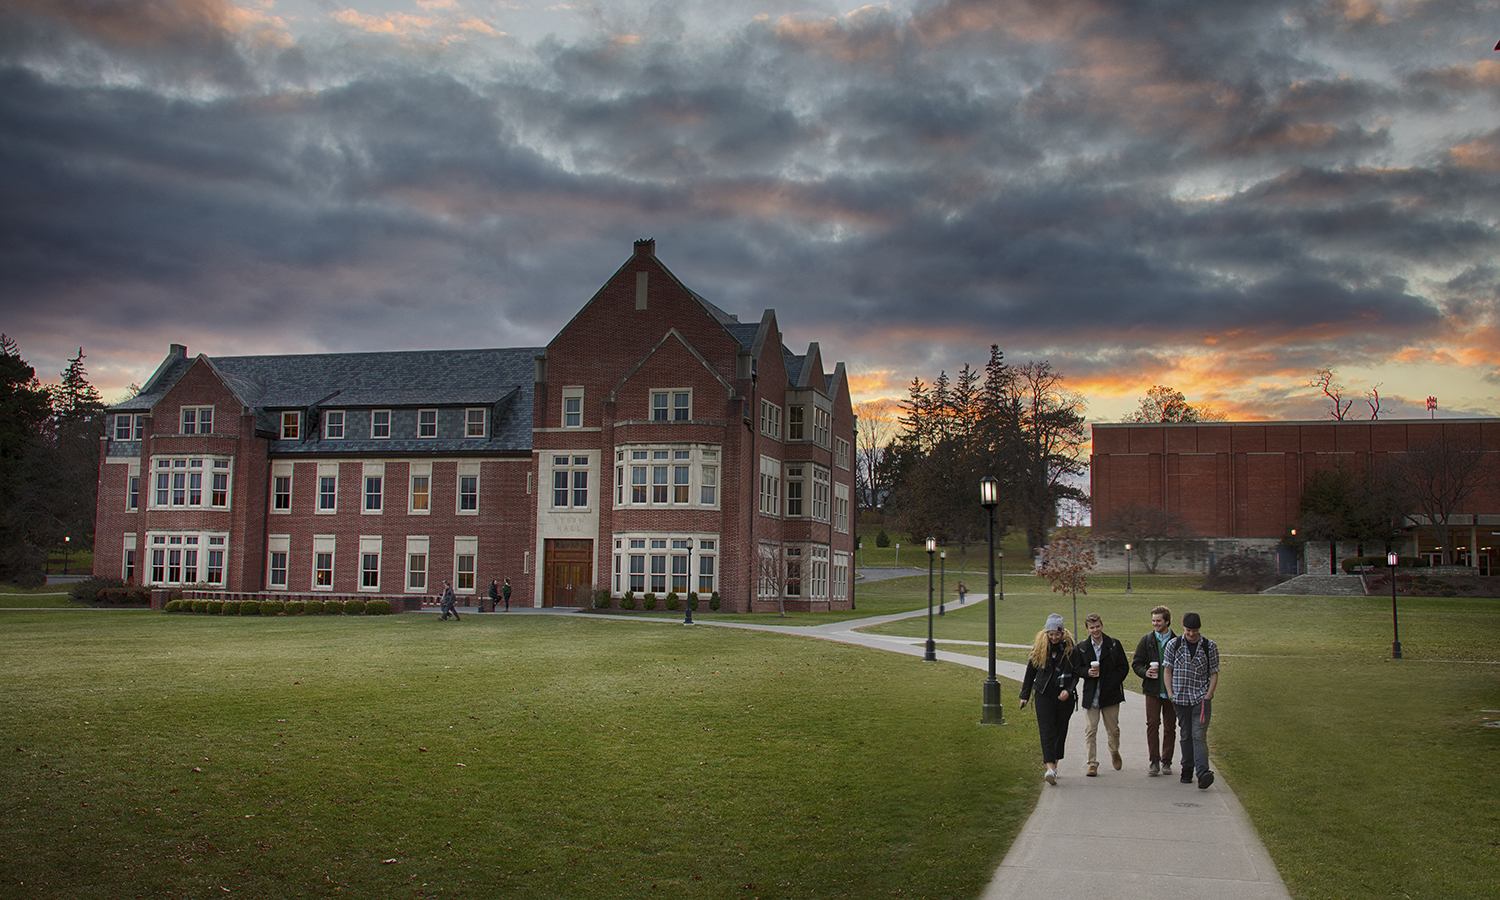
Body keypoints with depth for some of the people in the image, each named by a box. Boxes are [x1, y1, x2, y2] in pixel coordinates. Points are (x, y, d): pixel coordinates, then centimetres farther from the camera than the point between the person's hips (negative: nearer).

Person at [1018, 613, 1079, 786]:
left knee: (1060, 729, 8)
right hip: (1044, 694, 0)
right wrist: (1025, 696, 13)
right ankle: (1050, 767, -21)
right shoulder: (1039, 649, 2)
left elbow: (1076, 673, 2)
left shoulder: (1070, 649, -1)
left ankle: (1055, 763, 22)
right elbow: (1030, 672, 11)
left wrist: (1068, 690, -15)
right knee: (1046, 729, -12)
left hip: (1064, 696, 1)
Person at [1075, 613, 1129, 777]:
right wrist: (1087, 672, -11)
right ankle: (1092, 764, 1)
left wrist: (1113, 682, -9)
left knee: (1113, 729, 10)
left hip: (1110, 694, 0)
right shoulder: (1082, 648, 5)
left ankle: (1114, 753, 38)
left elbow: (1124, 667, 3)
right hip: (1091, 695, 1)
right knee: (1090, 730, -4)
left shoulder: (1114, 645, 1)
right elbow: (1077, 669, 11)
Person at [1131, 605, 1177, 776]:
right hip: (1152, 690, 1)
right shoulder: (1147, 640, 6)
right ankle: (1154, 761, -1)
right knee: (1152, 724, -7)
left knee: (1169, 727, 5)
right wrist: (1146, 672, -12)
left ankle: (1166, 762, 16)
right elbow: (1136, 663, 8)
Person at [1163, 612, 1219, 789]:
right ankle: (1187, 770, 21)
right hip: (1180, 699, 2)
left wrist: (1208, 696, -4)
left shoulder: (1210, 647, 1)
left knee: (1199, 735, -13)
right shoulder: (1174, 644, 2)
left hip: (1201, 699, -2)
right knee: (1185, 735, 10)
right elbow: (1167, 669, 7)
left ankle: (1203, 773, -22)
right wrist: (1170, 694, 0)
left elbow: (1214, 673, 5)